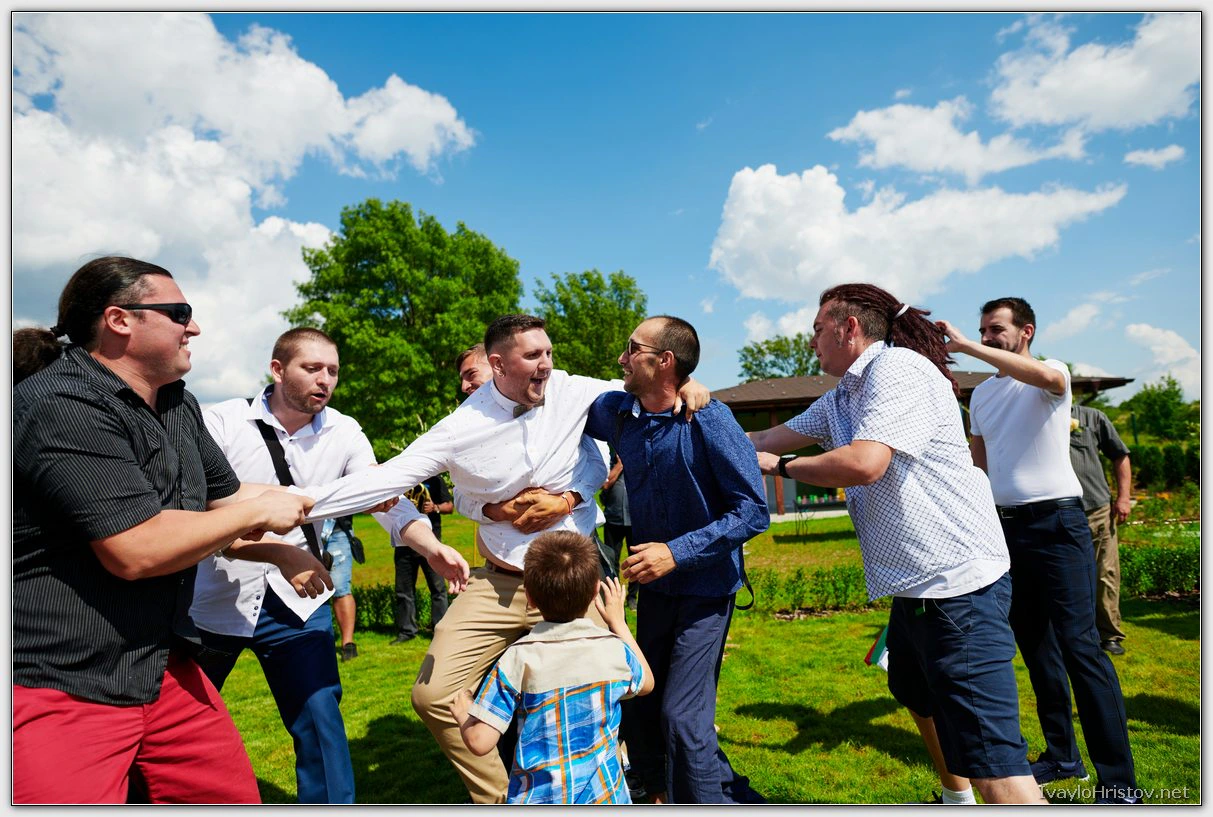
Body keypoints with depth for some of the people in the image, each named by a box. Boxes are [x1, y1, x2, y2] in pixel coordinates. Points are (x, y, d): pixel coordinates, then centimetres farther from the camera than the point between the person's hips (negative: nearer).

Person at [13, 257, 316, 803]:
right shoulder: (61, 407, -20)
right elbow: (138, 549, -26)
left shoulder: (179, 405, 8)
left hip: (163, 668, 8)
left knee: (237, 796, 13)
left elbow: (224, 497, 15)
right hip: (60, 690, -8)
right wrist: (258, 513, -14)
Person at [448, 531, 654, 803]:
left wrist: (463, 715, 10)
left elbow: (480, 742, -13)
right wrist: (618, 623, 26)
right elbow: (646, 683, 19)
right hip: (603, 800, 3)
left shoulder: (518, 659, -13)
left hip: (538, 802, -3)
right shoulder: (614, 649, -5)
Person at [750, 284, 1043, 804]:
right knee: (915, 694, 30)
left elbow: (863, 463, -28)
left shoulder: (896, 368, -16)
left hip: (957, 585, -11)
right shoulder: (841, 398, 14)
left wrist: (779, 465, -13)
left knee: (992, 764, -12)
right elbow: (771, 438, 16)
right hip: (914, 585, 11)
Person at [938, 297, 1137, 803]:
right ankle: (1062, 757, 25)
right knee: (1034, 646, 12)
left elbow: (1045, 376, -31)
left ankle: (1118, 783, 0)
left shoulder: (1054, 374, -4)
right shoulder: (980, 395, 14)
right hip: (1006, 526, 7)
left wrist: (964, 346, -30)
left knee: (1079, 644, -9)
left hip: (1057, 520, -6)